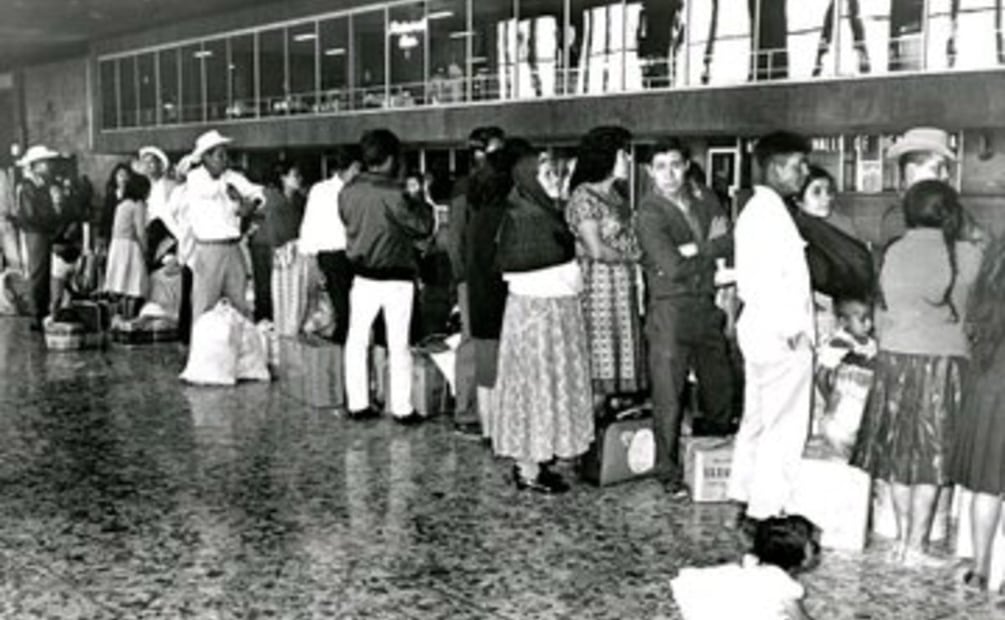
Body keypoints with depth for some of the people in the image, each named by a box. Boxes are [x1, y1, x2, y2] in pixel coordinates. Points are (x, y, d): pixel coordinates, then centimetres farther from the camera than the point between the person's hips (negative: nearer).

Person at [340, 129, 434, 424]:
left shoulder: (348, 191, -2)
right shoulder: (393, 193, -18)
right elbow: (422, 227, -11)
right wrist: (423, 206, 6)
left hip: (363, 275, 4)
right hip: (396, 278, -4)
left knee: (357, 340, 12)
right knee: (399, 344, 4)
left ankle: (358, 404, 16)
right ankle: (402, 408, 9)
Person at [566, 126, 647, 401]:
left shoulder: (616, 195, 15)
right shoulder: (583, 197, -10)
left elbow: (628, 240, 14)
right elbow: (596, 250, -15)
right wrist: (632, 256, -2)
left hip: (623, 288, 8)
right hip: (598, 286, -8)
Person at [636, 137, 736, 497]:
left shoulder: (705, 199, 7)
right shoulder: (649, 213, -12)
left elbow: (730, 249, 0)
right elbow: (673, 267, -21)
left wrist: (694, 249, -14)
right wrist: (711, 246, -8)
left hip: (706, 306, 6)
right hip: (670, 309, -6)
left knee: (721, 385, 17)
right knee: (668, 397, -1)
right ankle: (669, 472, 13)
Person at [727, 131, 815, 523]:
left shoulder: (755, 209, 14)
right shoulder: (771, 211, -17)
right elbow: (769, 281, -23)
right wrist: (791, 329, -18)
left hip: (758, 327, 10)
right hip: (782, 334, -10)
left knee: (757, 418, 17)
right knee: (784, 425, -3)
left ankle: (744, 497, 27)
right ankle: (768, 509, 4)